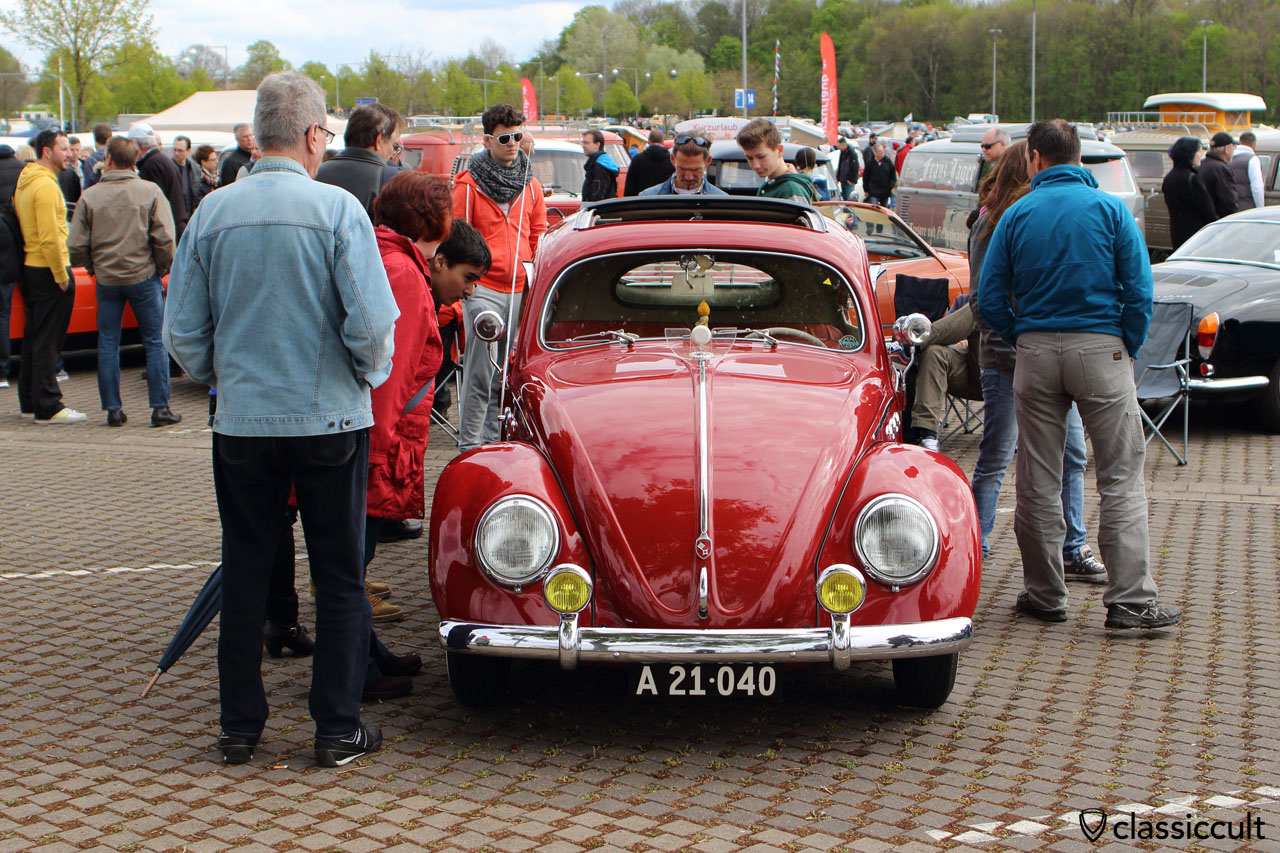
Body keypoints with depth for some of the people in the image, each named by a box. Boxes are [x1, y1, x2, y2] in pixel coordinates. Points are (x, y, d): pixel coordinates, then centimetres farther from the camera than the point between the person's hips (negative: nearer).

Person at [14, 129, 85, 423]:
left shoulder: (24, 182, 14)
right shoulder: (45, 185, -17)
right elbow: (50, 238, -23)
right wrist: (61, 275, -18)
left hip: (30, 266, 10)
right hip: (49, 270, -10)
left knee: (34, 337, 16)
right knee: (47, 341, -6)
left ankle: (29, 399, 24)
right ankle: (48, 407, -3)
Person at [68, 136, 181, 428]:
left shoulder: (90, 196, -4)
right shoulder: (150, 191, -6)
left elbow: (76, 246, -3)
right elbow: (164, 239, -10)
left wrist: (92, 267, 15)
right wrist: (162, 267, 6)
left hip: (106, 280, 1)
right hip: (143, 276, -1)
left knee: (108, 344, 9)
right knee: (155, 342, 5)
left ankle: (113, 409, 11)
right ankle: (160, 408, 3)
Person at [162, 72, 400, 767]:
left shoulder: (213, 213, -1)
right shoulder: (337, 209, -11)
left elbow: (182, 332, 2)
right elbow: (372, 323, -16)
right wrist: (369, 374, 4)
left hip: (241, 422, 3)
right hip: (329, 419, -3)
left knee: (245, 572, 12)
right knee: (339, 576, 8)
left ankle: (240, 724, 18)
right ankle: (337, 729, 12)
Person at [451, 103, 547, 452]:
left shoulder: (530, 184, 12)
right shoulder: (469, 183, -3)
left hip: (521, 290, 5)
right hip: (483, 288, -5)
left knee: (508, 374, 10)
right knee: (480, 373, -9)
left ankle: (495, 440, 20)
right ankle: (470, 446, -5)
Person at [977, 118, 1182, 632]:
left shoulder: (1017, 215, 3)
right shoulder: (1110, 209, -1)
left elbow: (990, 297, 1)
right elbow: (1139, 290, -6)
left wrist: (1021, 338, 12)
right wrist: (1129, 346, 5)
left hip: (1035, 352, 2)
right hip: (1100, 348, -2)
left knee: (1038, 482, 10)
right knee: (1121, 479, 1)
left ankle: (1044, 594, 16)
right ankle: (1130, 600, -4)